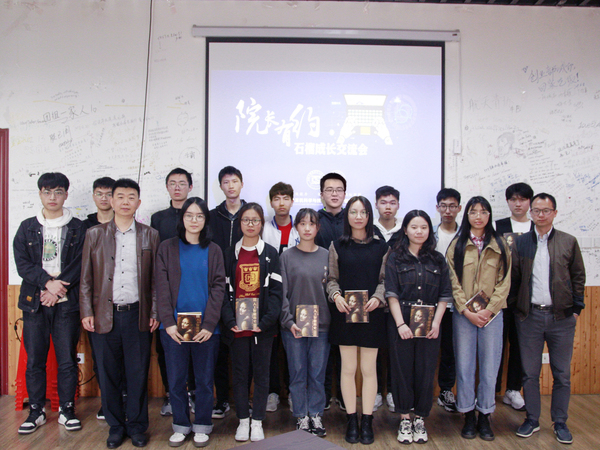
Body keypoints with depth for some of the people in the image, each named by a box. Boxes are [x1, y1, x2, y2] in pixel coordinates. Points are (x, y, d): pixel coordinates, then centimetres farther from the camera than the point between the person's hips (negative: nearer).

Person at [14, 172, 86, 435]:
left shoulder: (78, 228, 6)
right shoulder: (27, 228, 11)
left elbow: (80, 265, -2)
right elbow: (22, 263, 1)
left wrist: (58, 288, -13)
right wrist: (48, 282, -13)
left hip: (66, 303, -1)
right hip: (34, 302, 2)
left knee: (67, 360, 2)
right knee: (34, 360, 5)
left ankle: (66, 410, 15)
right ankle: (36, 411, 18)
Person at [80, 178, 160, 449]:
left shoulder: (149, 235, 6)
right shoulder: (94, 234, 7)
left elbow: (155, 278, 5)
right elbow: (86, 278, 7)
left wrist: (155, 312, 1)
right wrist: (86, 312, 0)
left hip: (137, 315, 0)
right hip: (104, 315, 1)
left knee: (138, 373, 6)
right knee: (108, 374, 8)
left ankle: (137, 426, 22)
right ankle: (115, 426, 25)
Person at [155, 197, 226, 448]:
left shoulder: (213, 251, 6)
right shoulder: (167, 248, 5)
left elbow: (218, 288, -1)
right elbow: (162, 288, 0)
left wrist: (209, 324, -11)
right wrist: (168, 322, -10)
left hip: (206, 327, 0)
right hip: (174, 327, 0)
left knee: (204, 379, 7)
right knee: (176, 379, 7)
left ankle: (202, 426, 23)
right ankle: (180, 426, 24)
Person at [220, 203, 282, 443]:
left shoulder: (270, 253, 4)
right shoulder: (230, 254, 6)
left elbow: (275, 290, -2)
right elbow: (225, 290, 2)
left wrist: (266, 320, -13)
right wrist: (230, 320, -11)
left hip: (263, 324, -1)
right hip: (237, 324, 1)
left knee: (261, 372, 6)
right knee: (240, 372, 8)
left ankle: (257, 422, 18)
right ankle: (242, 420, 22)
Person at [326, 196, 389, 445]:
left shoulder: (381, 247, 6)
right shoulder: (337, 246, 7)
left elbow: (386, 279, 5)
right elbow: (331, 279, 7)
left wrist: (377, 298, -13)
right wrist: (336, 296, -12)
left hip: (371, 313, 0)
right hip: (344, 313, 0)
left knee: (369, 369, 4)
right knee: (348, 368, 5)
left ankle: (367, 422, 16)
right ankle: (352, 421, 17)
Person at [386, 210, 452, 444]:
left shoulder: (438, 260, 9)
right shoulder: (395, 258, 3)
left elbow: (444, 295, 7)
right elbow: (391, 293, -3)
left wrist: (436, 322, -5)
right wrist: (400, 323, -12)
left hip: (429, 325, 2)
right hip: (400, 323, -1)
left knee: (425, 371, 4)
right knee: (402, 370, 3)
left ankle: (420, 420, 19)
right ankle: (404, 419, 17)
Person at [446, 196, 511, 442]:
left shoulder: (500, 246, 7)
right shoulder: (457, 245, 5)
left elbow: (504, 282, 2)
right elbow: (453, 282, 0)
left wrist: (488, 310, -9)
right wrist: (467, 311, -9)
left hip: (491, 313, 1)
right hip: (463, 314, 0)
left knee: (489, 366, 4)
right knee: (464, 365, 3)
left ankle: (484, 417, 17)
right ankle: (468, 417, 16)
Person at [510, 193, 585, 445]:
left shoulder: (568, 242, 5)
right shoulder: (520, 243, 5)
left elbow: (578, 277, 7)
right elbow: (513, 278, 6)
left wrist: (576, 308, 1)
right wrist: (515, 308, 1)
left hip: (561, 316, 0)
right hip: (529, 316, 0)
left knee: (562, 374, 7)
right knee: (530, 373, 8)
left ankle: (560, 423, 21)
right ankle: (532, 420, 21)